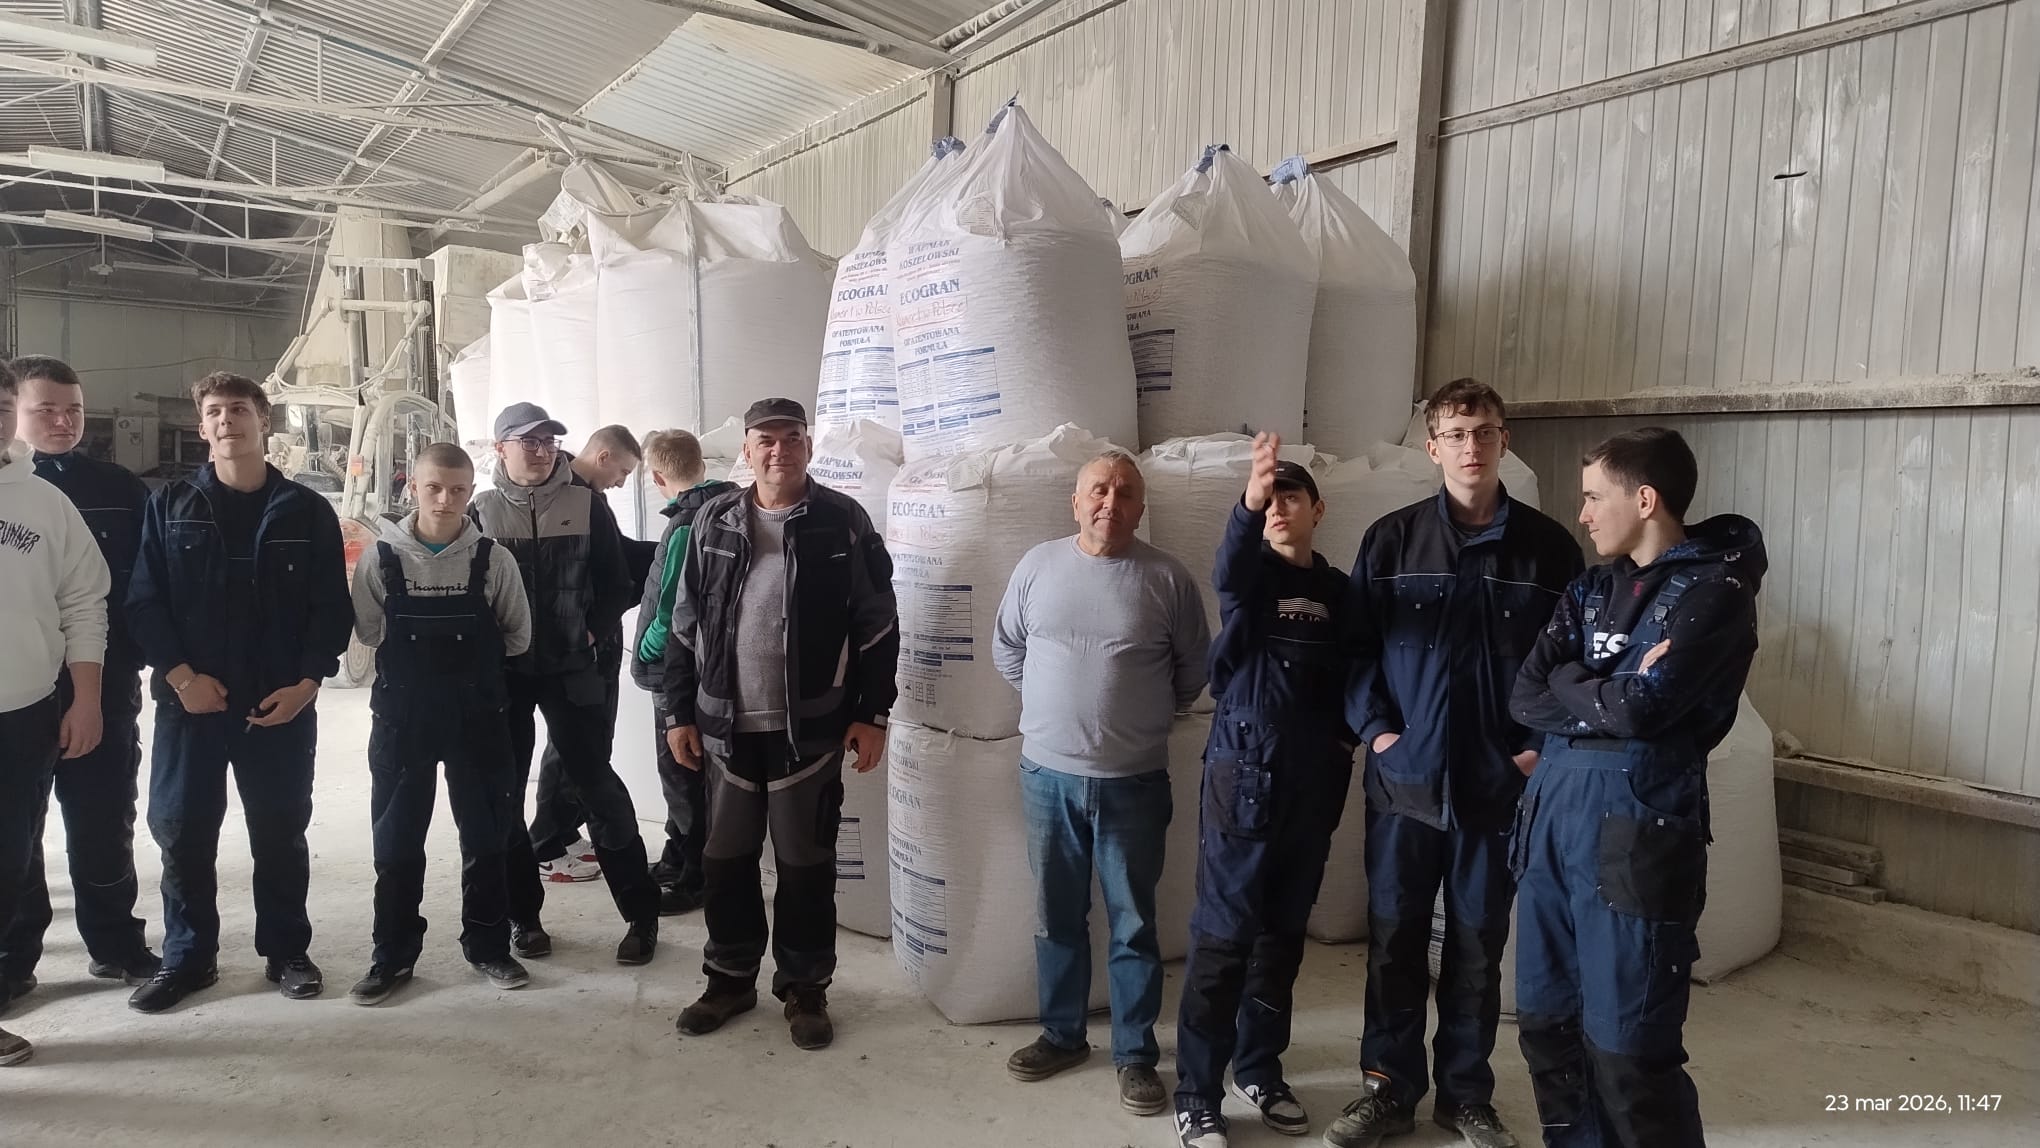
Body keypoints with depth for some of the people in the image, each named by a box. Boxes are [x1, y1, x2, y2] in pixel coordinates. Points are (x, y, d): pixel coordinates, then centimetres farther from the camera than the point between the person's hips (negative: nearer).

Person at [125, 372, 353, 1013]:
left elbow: (332, 608, 0)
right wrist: (180, 675, -12)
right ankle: (187, 957, 22)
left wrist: (306, 683, -10)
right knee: (181, 832, 6)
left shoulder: (308, 512, 2)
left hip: (282, 705, -1)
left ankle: (286, 952, 22)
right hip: (190, 701, 1)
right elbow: (143, 601, 0)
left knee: (280, 833, 8)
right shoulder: (170, 507, 5)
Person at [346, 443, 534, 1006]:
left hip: (478, 715, 0)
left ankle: (487, 944, 24)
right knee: (396, 839, 8)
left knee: (486, 835, 9)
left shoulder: (493, 560, -6)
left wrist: (474, 660, 5)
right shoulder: (381, 559, -6)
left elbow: (517, 636, 3)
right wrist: (418, 659, 5)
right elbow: (369, 631, 4)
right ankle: (393, 955, 22)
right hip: (402, 715, 0)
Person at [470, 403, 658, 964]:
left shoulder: (587, 505, 1)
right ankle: (523, 913, 22)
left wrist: (592, 631, -6)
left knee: (597, 783, -2)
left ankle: (641, 912, 6)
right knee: (503, 792, 7)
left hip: (571, 668, -1)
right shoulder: (482, 511, 2)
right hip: (503, 672, 2)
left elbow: (615, 584, 4)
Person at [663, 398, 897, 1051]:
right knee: (726, 857, 13)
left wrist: (871, 714, -6)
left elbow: (877, 625, -3)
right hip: (727, 725, 3)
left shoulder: (843, 522, -4)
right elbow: (685, 625, 8)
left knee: (806, 862, 7)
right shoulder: (715, 522, 5)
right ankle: (730, 977, 31)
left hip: (810, 727, -3)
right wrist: (682, 713, 5)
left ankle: (805, 987, 23)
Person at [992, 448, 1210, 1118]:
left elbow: (1195, 669, 6)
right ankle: (1062, 1035, 33)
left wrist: (1149, 713, 10)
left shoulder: (1168, 580, -6)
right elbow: (1006, 648, 13)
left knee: (1133, 925, 9)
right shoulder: (1038, 566, 0)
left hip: (1133, 782, -2)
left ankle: (1135, 1055, 23)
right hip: (1047, 774, 2)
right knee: (1056, 917, 16)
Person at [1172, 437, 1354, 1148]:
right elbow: (1228, 573, -30)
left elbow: (1348, 681, 16)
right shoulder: (1253, 577, -4)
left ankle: (1259, 1071, 31)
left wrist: (1344, 739, -1)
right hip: (1245, 775, -4)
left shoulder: (1338, 591, 8)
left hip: (1314, 783, 5)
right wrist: (1247, 505, -47)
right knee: (1224, 935, -2)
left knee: (1283, 932, 15)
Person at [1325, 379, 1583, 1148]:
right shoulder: (1391, 540, 1)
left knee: (1479, 945, 12)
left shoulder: (1548, 547, 0)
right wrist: (1374, 729, -8)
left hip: (1499, 784, 0)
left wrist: (1543, 745, -6)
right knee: (1394, 939, 9)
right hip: (1405, 779, 0)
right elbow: (1356, 645, 2)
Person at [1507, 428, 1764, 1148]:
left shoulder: (1714, 593, -7)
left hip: (1634, 834, -7)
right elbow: (1524, 700, 3)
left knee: (1627, 1052, 0)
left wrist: (1567, 687, -2)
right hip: (1552, 814, 7)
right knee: (1546, 1027, 14)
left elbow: (1640, 708, -20)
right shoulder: (1592, 587, 14)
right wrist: (1606, 696, -12)